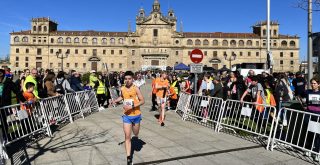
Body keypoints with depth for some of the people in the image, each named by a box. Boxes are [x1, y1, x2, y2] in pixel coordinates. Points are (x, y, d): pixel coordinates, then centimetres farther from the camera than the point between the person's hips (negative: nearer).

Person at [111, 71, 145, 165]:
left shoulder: (136, 89, -15)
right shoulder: (122, 89, -2)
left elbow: (142, 101, -14)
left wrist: (132, 106, -25)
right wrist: (115, 101, 3)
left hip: (136, 115, -2)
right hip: (126, 116, 2)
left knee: (136, 133, 18)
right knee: (127, 136, -4)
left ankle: (136, 135, 57)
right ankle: (129, 157, 1)